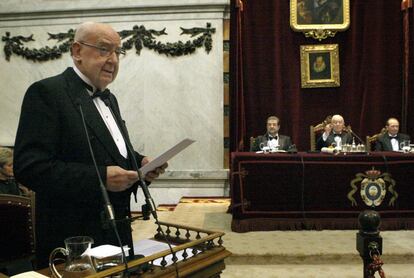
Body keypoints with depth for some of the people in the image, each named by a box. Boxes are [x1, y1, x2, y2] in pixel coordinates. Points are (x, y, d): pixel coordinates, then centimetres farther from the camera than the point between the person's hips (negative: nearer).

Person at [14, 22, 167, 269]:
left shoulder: (109, 99, 14)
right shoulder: (47, 92, -12)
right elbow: (29, 166, -20)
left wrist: (140, 163, 1)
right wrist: (100, 178, -26)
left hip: (118, 230, 8)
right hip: (74, 237, -8)